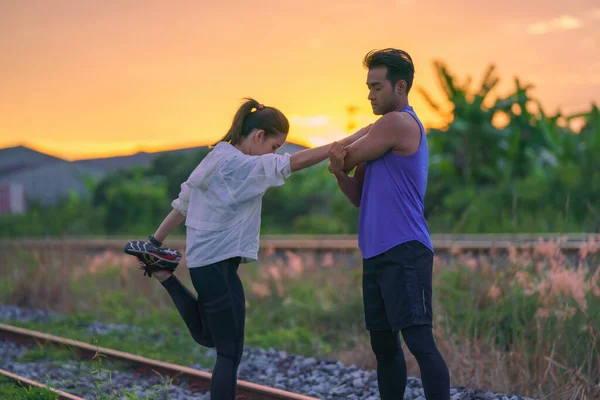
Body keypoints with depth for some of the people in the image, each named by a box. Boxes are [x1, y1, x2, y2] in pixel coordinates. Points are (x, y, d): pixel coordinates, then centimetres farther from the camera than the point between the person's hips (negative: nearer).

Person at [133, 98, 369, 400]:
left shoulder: (216, 160, 11)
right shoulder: (237, 165, -17)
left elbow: (182, 204, 17)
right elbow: (297, 162, -24)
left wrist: (155, 243, 23)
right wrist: (351, 141, -24)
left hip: (206, 263, 10)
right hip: (218, 265, -10)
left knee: (208, 337, 26)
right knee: (230, 354, -5)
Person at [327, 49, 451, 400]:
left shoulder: (399, 123, -8)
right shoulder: (384, 131, 20)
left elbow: (349, 157, -5)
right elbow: (360, 197, 17)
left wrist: (343, 158, 18)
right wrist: (339, 172, -3)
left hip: (404, 254, -10)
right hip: (377, 254, 10)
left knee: (420, 341, -14)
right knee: (383, 344, 12)